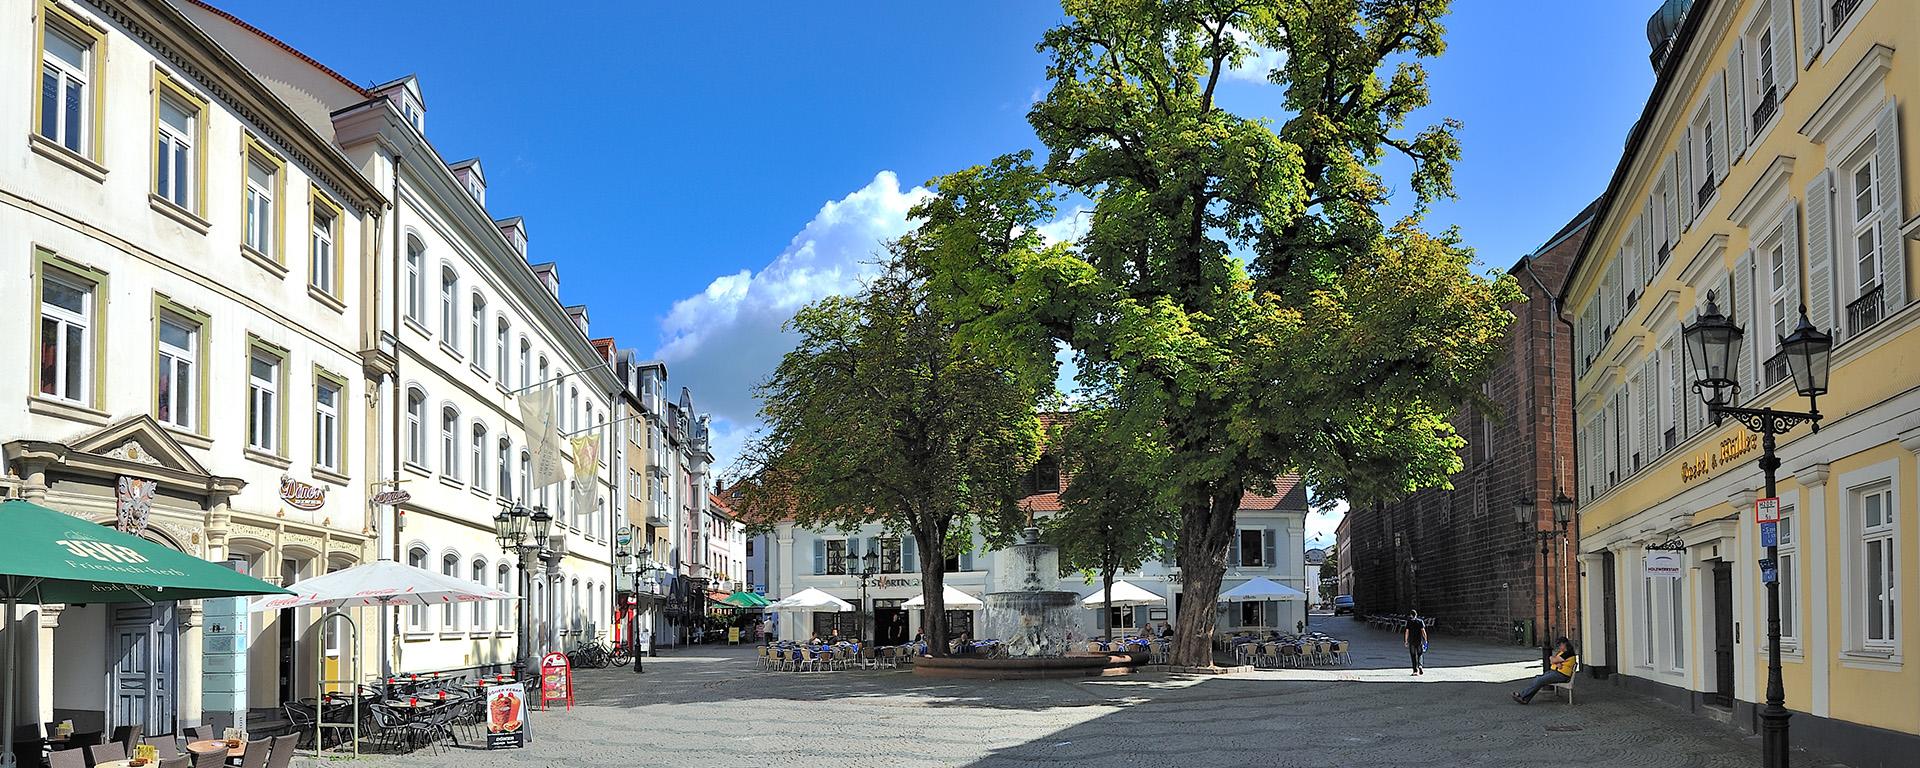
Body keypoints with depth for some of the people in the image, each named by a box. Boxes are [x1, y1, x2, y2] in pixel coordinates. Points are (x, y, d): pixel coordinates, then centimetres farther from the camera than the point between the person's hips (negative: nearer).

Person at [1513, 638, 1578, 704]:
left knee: (1540, 680, -20)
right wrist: (1557, 663, -10)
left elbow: (1553, 660, -14)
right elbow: (1552, 662, 12)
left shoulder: (1569, 653, -12)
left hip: (1561, 674, -10)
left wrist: (1551, 658, 9)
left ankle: (1522, 697, -20)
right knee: (1537, 679, -9)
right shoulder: (1561, 652, 20)